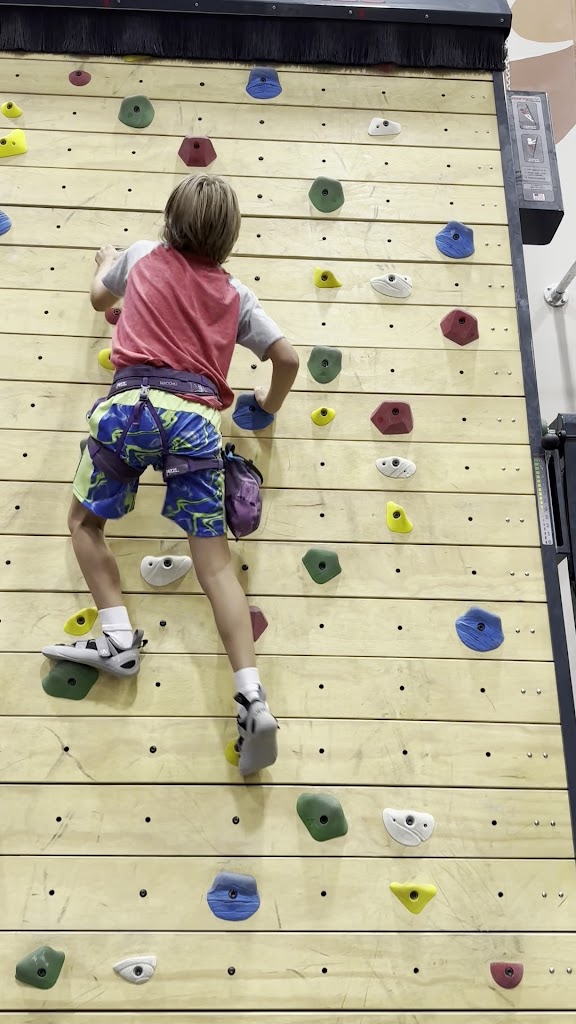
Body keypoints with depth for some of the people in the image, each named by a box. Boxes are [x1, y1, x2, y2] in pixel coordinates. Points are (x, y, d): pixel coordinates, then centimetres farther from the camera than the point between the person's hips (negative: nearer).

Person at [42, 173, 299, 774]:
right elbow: (287, 358, 18)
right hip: (197, 418, 1)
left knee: (84, 520, 21)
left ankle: (119, 636, 6)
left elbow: (100, 299, 38)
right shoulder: (235, 295, 19)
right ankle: (252, 698, -12)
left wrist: (105, 263, 60)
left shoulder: (142, 257, 18)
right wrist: (269, 405, 37)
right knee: (214, 558, 0)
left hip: (131, 404, -1)